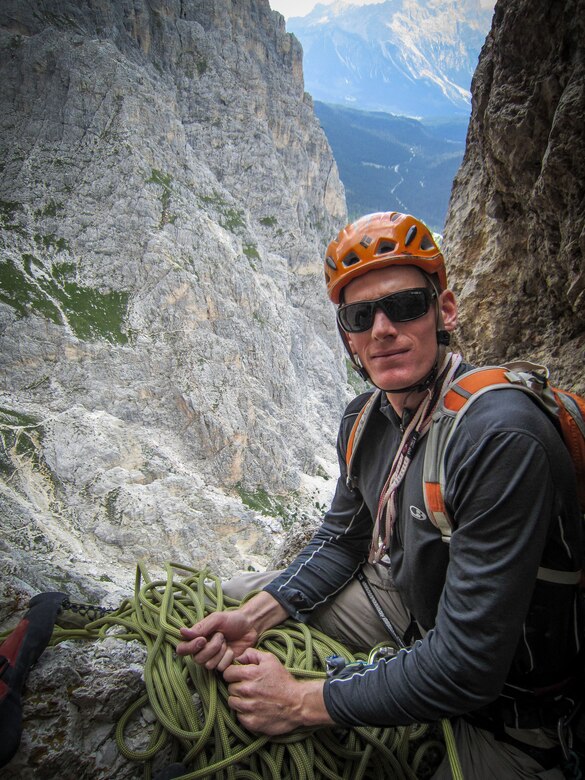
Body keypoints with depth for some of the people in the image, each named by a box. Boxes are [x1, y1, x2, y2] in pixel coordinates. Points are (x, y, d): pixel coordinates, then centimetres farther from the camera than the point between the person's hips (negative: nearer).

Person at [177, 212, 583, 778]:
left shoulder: (501, 438, -34)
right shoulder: (365, 418, -8)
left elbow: (467, 666, -31)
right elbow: (341, 539, 6)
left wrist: (302, 702, -23)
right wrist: (253, 618, -9)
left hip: (505, 703, -6)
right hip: (409, 606, 7)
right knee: (235, 599, 9)